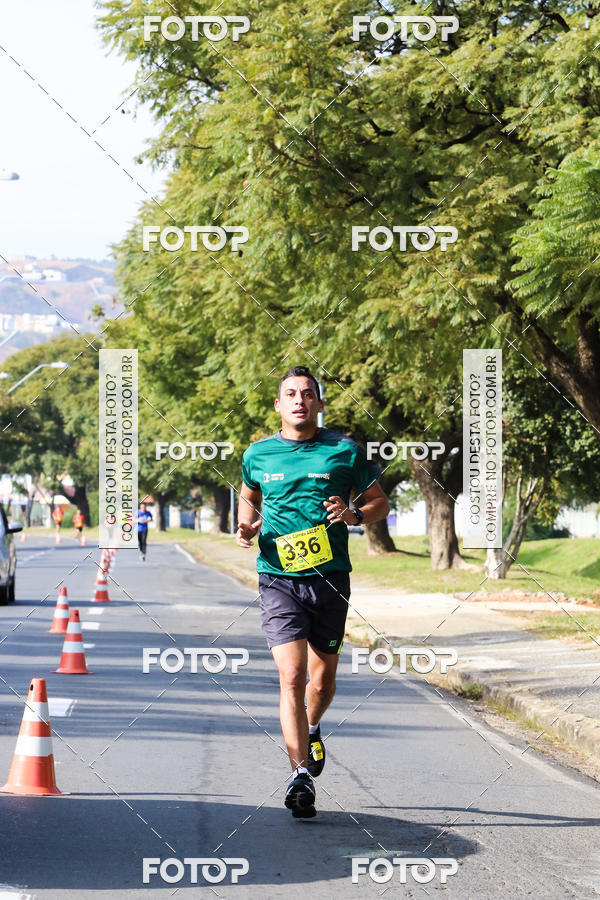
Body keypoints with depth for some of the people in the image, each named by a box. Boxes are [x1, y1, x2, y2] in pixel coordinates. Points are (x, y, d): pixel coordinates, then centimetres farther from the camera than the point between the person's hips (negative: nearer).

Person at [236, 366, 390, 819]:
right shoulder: (258, 454, 5)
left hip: (330, 578, 1)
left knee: (323, 680, 10)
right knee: (292, 676, -14)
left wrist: (353, 514, -12)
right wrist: (247, 527, 4)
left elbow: (380, 502, 9)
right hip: (278, 578, -1)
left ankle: (312, 728, 44)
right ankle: (301, 774, -13)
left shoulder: (345, 450, 1)